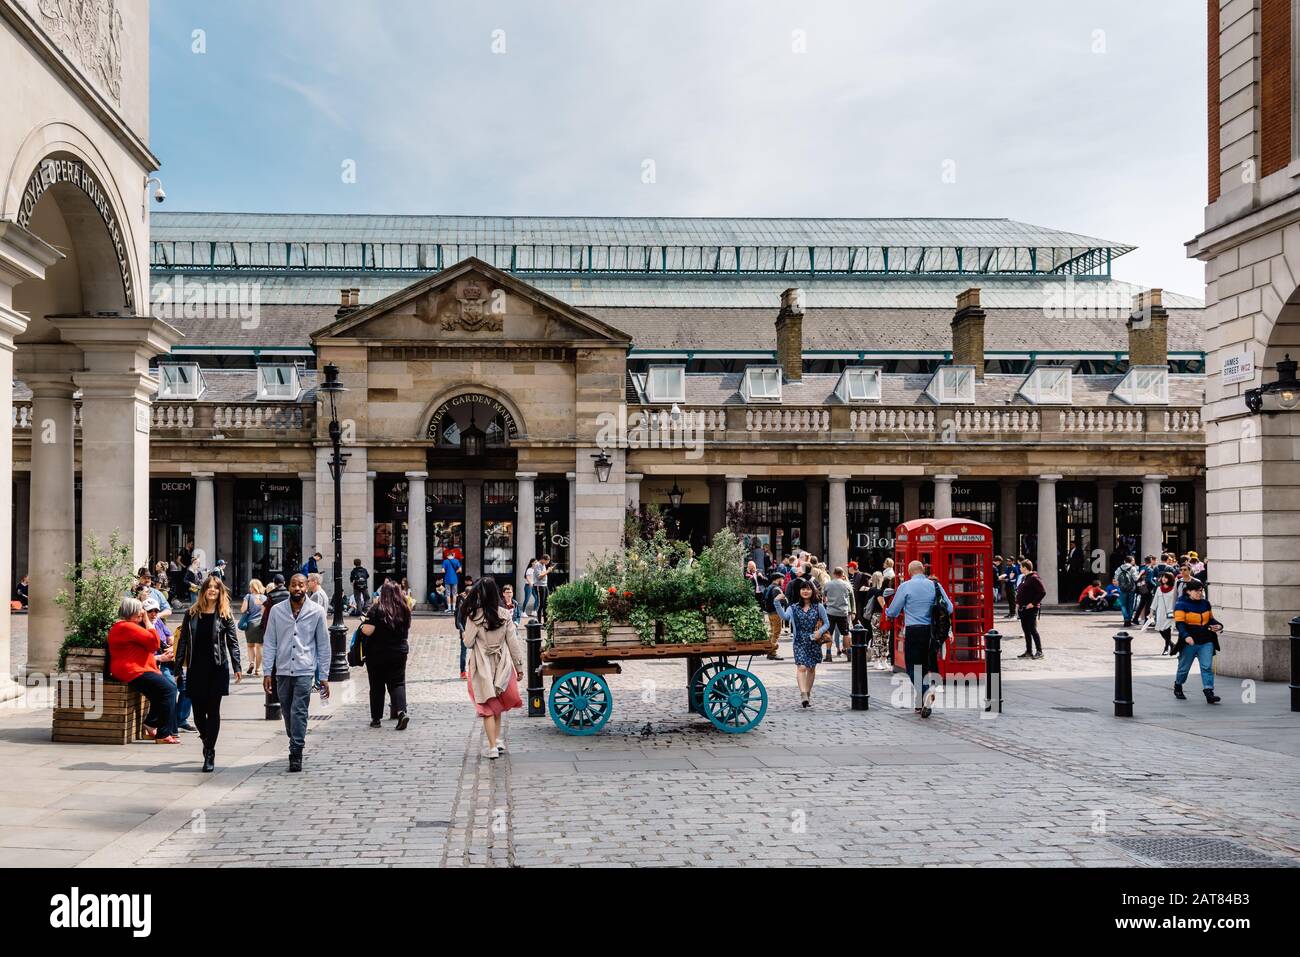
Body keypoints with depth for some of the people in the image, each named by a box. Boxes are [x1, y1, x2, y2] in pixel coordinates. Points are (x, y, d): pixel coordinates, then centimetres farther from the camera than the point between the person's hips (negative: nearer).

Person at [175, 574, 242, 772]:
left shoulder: (224, 615, 1)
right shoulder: (191, 614, 6)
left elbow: (233, 642, 0)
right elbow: (183, 641, 8)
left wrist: (237, 667, -8)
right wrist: (178, 666, 2)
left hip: (217, 670, -2)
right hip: (195, 669, 2)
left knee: (213, 711, -1)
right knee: (198, 711, 5)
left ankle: (210, 755, 4)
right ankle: (206, 740, 33)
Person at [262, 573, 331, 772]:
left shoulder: (316, 612, 0)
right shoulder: (276, 610, 3)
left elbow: (323, 645, 5)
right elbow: (269, 643, 7)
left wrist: (324, 676, 3)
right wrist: (267, 672, 1)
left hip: (305, 671, -2)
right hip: (282, 671, 3)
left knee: (298, 713, -11)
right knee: (288, 714, 9)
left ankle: (296, 754, -5)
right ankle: (295, 747, 26)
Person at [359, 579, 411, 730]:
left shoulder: (376, 609, -13)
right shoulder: (404, 610, 0)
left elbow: (368, 630, -18)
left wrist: (362, 625, 1)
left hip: (376, 653, -3)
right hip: (399, 652, 3)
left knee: (377, 686, 8)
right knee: (397, 683, 7)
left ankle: (376, 718, 14)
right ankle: (401, 711, -14)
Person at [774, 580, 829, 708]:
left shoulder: (819, 607, 2)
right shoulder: (794, 607, 1)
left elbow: (826, 623, 6)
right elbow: (784, 616, -17)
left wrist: (820, 631, -13)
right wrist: (778, 603, -30)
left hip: (814, 641, 1)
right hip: (799, 641, -1)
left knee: (811, 668, 12)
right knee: (801, 667, -16)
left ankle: (808, 693, 27)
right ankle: (803, 694, -27)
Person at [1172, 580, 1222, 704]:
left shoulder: (1205, 603, 9)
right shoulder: (1181, 604, -9)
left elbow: (1210, 619, 22)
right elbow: (1180, 623, -17)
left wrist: (1218, 625, 1)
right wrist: (1186, 636, -33)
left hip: (1206, 642, 4)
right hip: (1189, 642, -4)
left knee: (1207, 667, -8)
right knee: (1184, 667, 12)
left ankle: (1209, 693, -13)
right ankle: (1177, 687, 36)